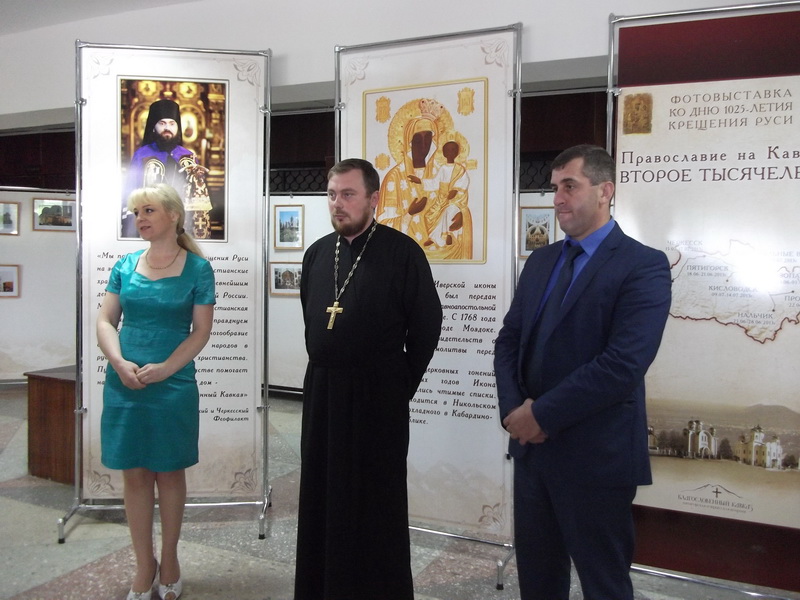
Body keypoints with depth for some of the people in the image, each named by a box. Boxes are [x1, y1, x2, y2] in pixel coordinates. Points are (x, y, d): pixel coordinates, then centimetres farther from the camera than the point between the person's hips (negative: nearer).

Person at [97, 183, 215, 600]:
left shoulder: (197, 269, -3)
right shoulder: (126, 265, 6)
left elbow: (201, 331, -5)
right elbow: (105, 321, 5)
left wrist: (163, 369, -15)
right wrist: (119, 363, -12)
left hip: (173, 384, -3)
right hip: (124, 385, 3)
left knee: (169, 472, 9)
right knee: (134, 473, 8)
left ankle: (169, 559, 27)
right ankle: (144, 565, 23)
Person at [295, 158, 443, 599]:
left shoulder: (402, 252, -10)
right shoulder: (317, 253, 7)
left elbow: (426, 326, -7)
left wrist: (400, 384, -2)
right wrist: (326, 370, 14)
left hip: (377, 396, -5)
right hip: (322, 391, 6)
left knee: (375, 505, 7)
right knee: (321, 499, 15)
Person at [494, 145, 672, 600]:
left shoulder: (644, 266, -10)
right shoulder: (541, 261, 11)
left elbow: (623, 364, -21)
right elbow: (509, 340, 9)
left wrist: (542, 415, -17)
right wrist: (514, 408, -8)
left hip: (595, 457, -6)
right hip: (532, 445, 6)